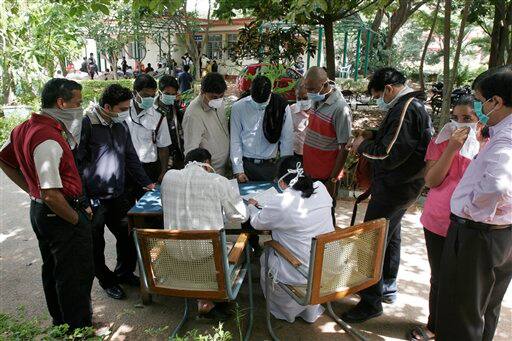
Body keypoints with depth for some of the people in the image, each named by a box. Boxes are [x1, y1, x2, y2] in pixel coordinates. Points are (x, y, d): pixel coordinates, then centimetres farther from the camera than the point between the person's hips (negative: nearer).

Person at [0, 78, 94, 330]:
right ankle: (79, 329, 20)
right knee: (76, 275, 5)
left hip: (38, 210, 10)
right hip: (60, 215, -10)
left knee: (53, 270, 23)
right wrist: (77, 219, -16)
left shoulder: (24, 128, 3)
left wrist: (33, 190, 14)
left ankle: (60, 321, 42)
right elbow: (52, 195, -31)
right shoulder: (48, 139, -27)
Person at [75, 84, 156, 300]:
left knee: (128, 235, 13)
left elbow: (131, 157, 14)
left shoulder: (121, 125, 6)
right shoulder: (86, 124, -17)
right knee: (96, 244, 11)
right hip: (93, 199, -6)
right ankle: (106, 280, 32)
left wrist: (146, 183, 11)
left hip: (117, 195, 6)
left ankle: (124, 273, 36)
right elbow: (76, 163, -16)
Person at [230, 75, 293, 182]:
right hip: (246, 164, 0)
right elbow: (235, 140, -2)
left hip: (271, 165, 0)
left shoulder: (282, 107, -5)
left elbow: (287, 140, -1)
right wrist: (238, 170, -5)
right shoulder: (238, 107, -5)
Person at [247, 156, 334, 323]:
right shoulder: (321, 189, -6)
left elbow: (257, 223, 0)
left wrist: (252, 206, 21)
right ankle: (311, 311, 43)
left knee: (265, 259, 23)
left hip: (301, 273, -5)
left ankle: (286, 310, 39)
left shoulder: (280, 203, -20)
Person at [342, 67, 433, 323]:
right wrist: (372, 138, 8)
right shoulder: (414, 105, 14)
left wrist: (363, 146, -8)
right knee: (390, 235, 21)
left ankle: (370, 301, 4)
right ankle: (387, 287, 38)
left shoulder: (405, 110, -20)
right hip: (402, 185, 11)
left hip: (394, 187, -11)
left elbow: (389, 153, -23)